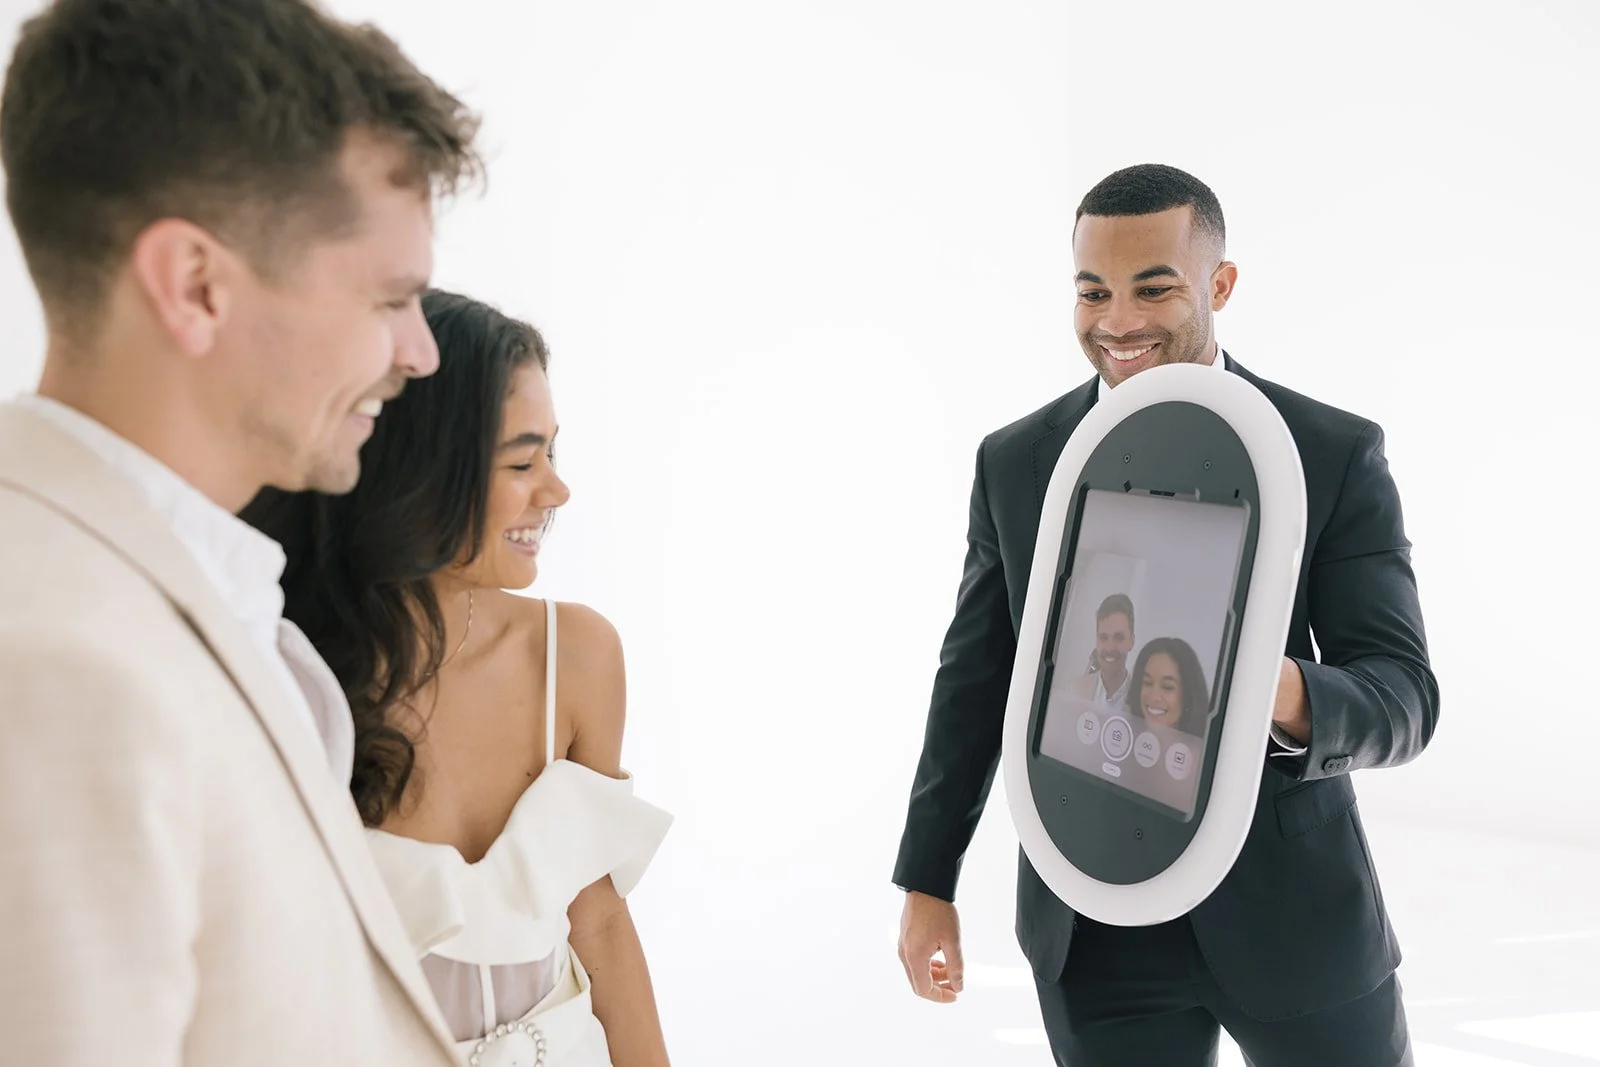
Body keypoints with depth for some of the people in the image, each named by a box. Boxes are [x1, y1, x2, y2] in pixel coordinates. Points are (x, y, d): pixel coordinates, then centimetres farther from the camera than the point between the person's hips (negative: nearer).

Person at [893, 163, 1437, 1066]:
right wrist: (927, 883, 11)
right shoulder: (1014, 462, 2)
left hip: (1293, 908, -1)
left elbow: (1404, 696, -10)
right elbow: (974, 683, 9)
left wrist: (1286, 698, -33)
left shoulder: (1336, 454, -6)